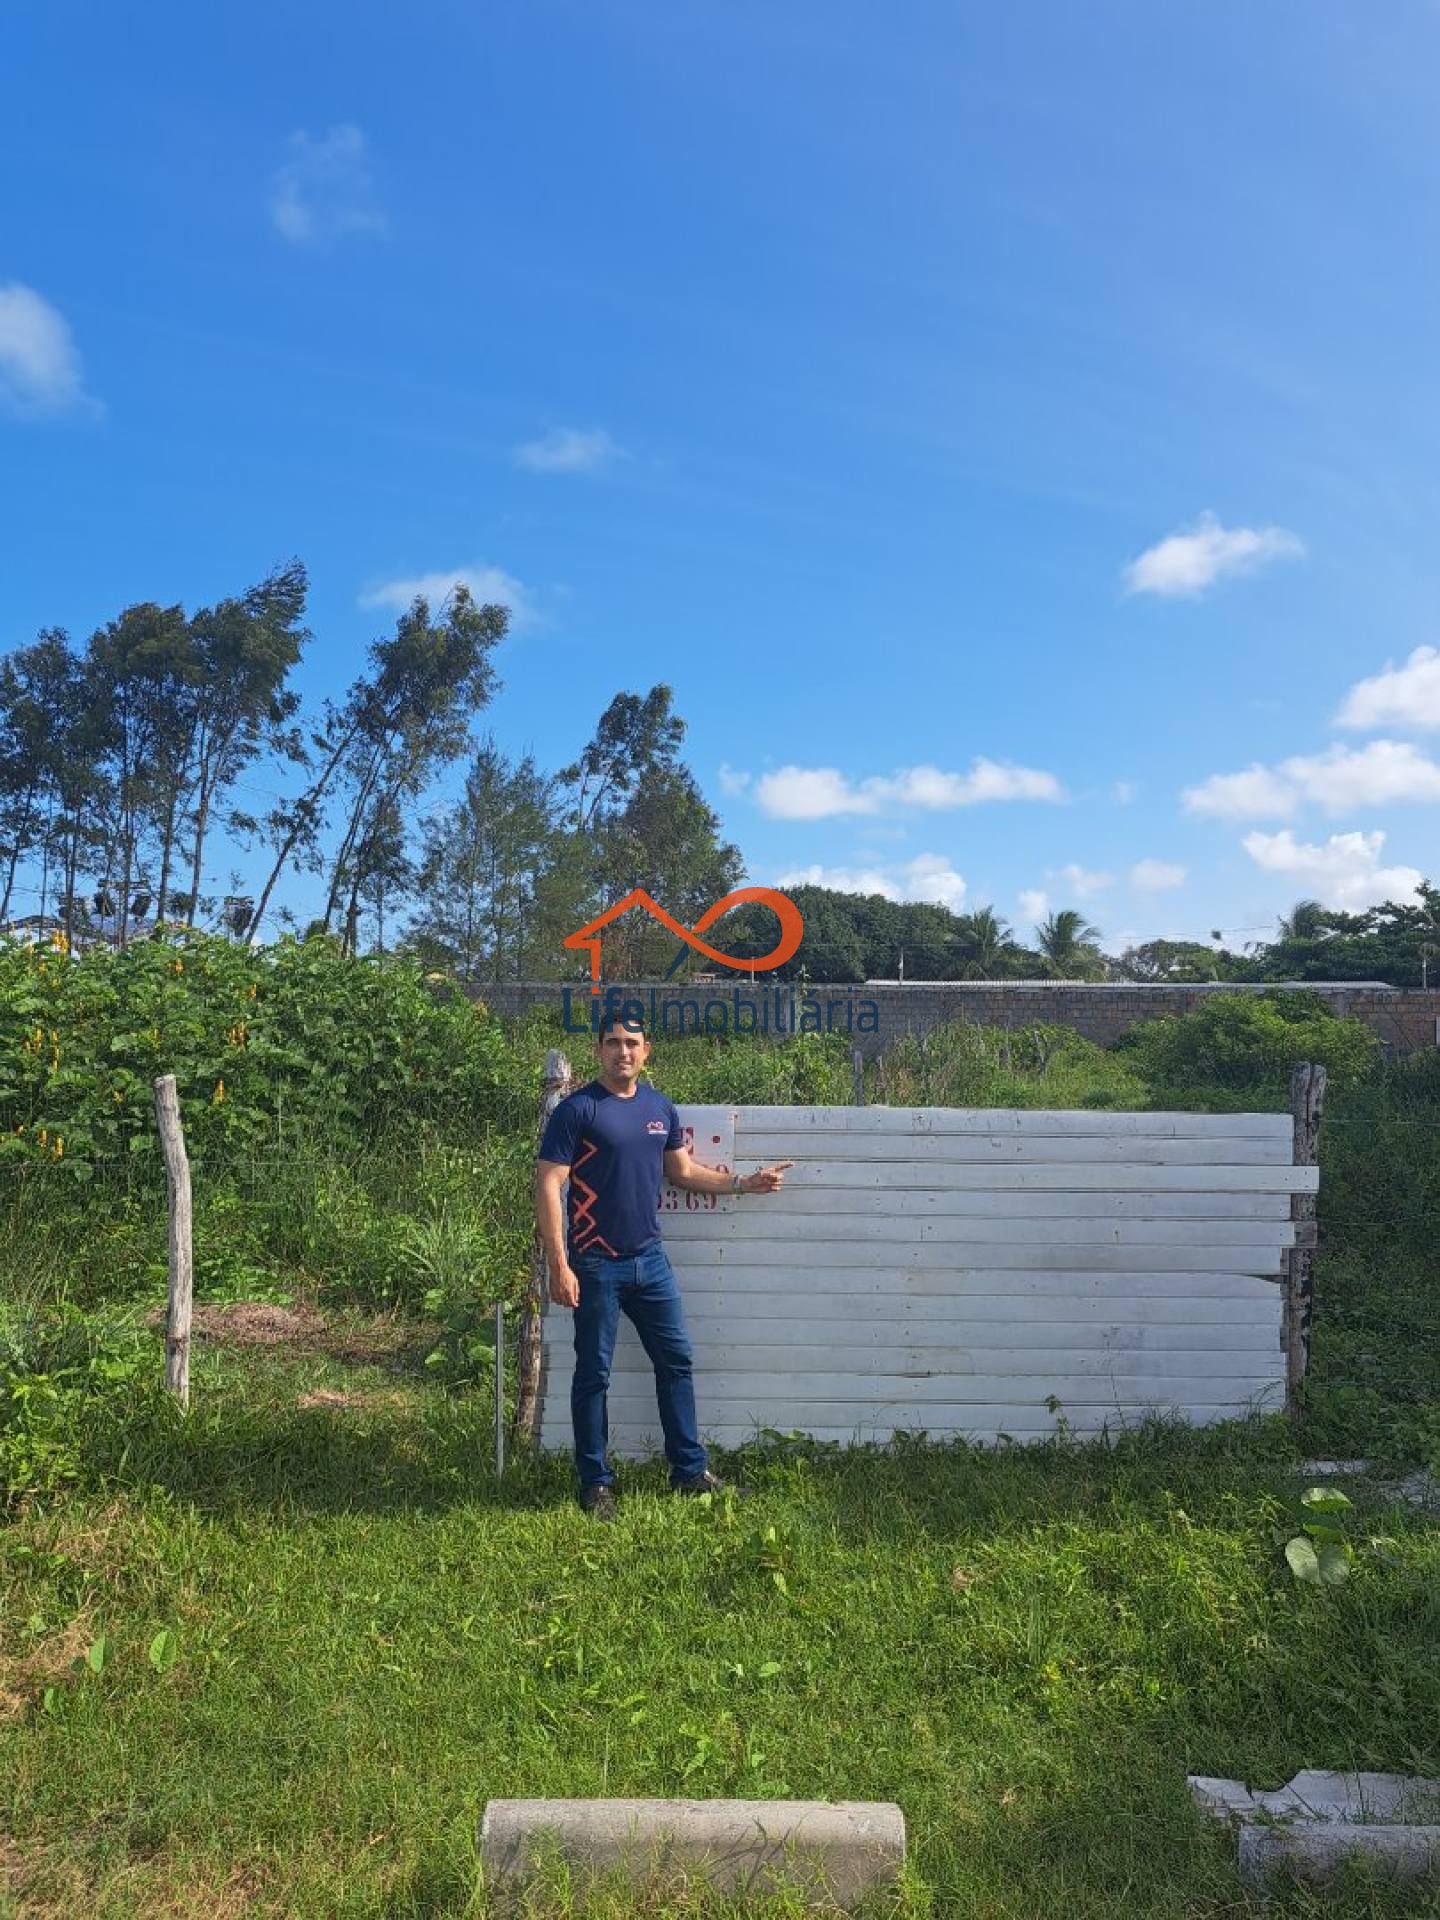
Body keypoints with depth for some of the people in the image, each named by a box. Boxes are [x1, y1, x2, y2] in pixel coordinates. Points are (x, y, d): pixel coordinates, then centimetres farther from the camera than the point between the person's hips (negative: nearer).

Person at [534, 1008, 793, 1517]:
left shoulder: (661, 1108, 7)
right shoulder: (577, 1110, -11)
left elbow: (683, 1171, 19)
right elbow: (548, 1187, -14)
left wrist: (743, 1183, 12)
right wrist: (559, 1266, -19)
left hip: (649, 1260, 6)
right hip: (596, 1265, -6)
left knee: (677, 1362, 11)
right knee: (593, 1374, 6)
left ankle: (690, 1470, 25)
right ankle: (596, 1483, 20)